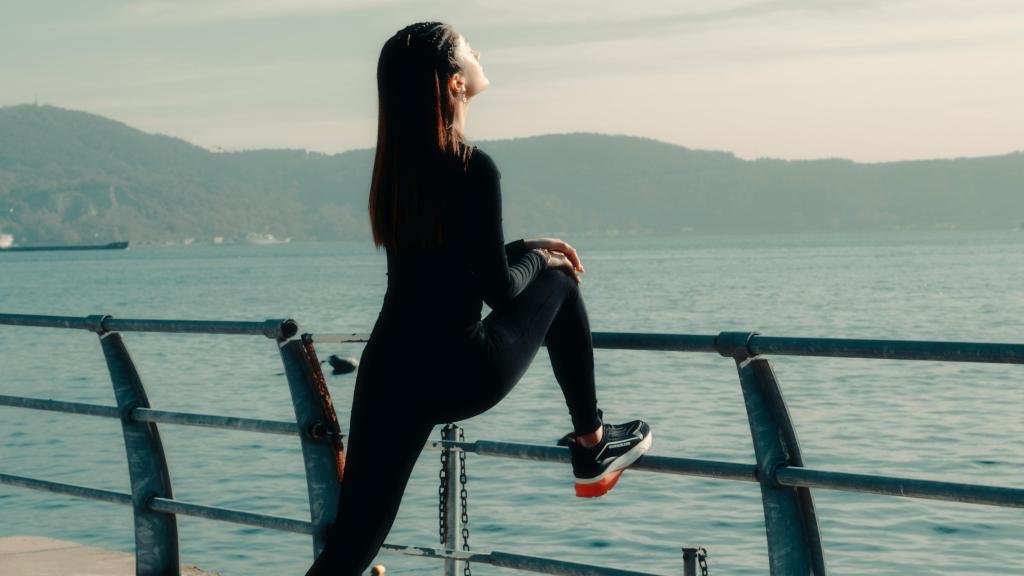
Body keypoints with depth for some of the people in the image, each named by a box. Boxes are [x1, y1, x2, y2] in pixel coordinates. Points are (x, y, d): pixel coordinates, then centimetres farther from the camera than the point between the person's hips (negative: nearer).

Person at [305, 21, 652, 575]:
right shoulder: (472, 168, -14)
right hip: (459, 376, -6)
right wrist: (538, 258, 10)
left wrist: (526, 246, 26)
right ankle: (592, 446, 28)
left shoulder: (396, 167, 10)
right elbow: (499, 289, -11)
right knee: (558, 281, 20)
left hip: (387, 370, 6)